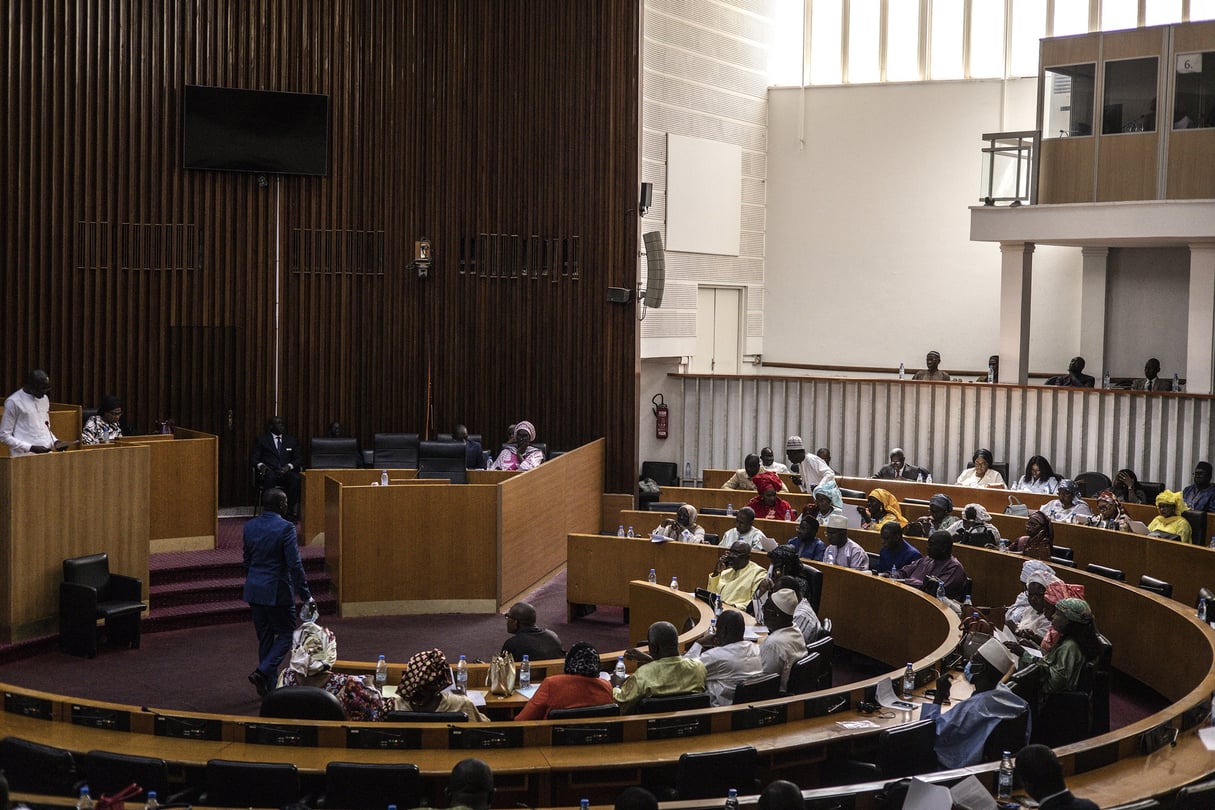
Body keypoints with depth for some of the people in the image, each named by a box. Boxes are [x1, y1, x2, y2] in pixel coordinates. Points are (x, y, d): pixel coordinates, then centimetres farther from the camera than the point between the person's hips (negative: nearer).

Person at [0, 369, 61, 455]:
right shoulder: (13, 402, -6)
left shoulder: (44, 399, 14)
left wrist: (55, 442, 4)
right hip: (25, 458, -6)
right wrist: (31, 448, -16)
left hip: (47, 455, 6)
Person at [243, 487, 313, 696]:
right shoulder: (285, 528, -15)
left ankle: (270, 684, 18)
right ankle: (262, 672, -9)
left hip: (254, 590, 7)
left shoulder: (250, 526, 5)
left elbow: (247, 561, 13)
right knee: (286, 634, 7)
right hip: (277, 591, -7)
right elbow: (295, 565, -17)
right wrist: (306, 595, -11)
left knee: (265, 637, 14)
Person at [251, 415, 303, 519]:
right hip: (269, 471, -2)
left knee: (296, 478, -34)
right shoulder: (261, 440, 16)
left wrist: (289, 466, -7)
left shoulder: (291, 440, 23)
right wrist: (260, 465, -15)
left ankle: (291, 512, -33)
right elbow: (255, 459, 9)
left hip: (286, 471, 2)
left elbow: (298, 459, 15)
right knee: (269, 477, -39)